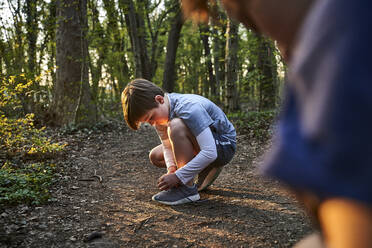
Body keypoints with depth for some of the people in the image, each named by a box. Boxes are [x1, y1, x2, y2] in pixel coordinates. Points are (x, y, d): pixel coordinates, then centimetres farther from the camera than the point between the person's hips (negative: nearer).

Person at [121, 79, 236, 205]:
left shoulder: (189, 109, -33)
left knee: (176, 126, -32)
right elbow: (168, 146, -2)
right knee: (155, 156, 5)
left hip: (224, 146, -9)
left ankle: (188, 188, -21)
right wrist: (171, 168, -22)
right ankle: (207, 169, 10)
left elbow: (210, 153, -35)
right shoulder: (158, 113, -6)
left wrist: (177, 177, -32)